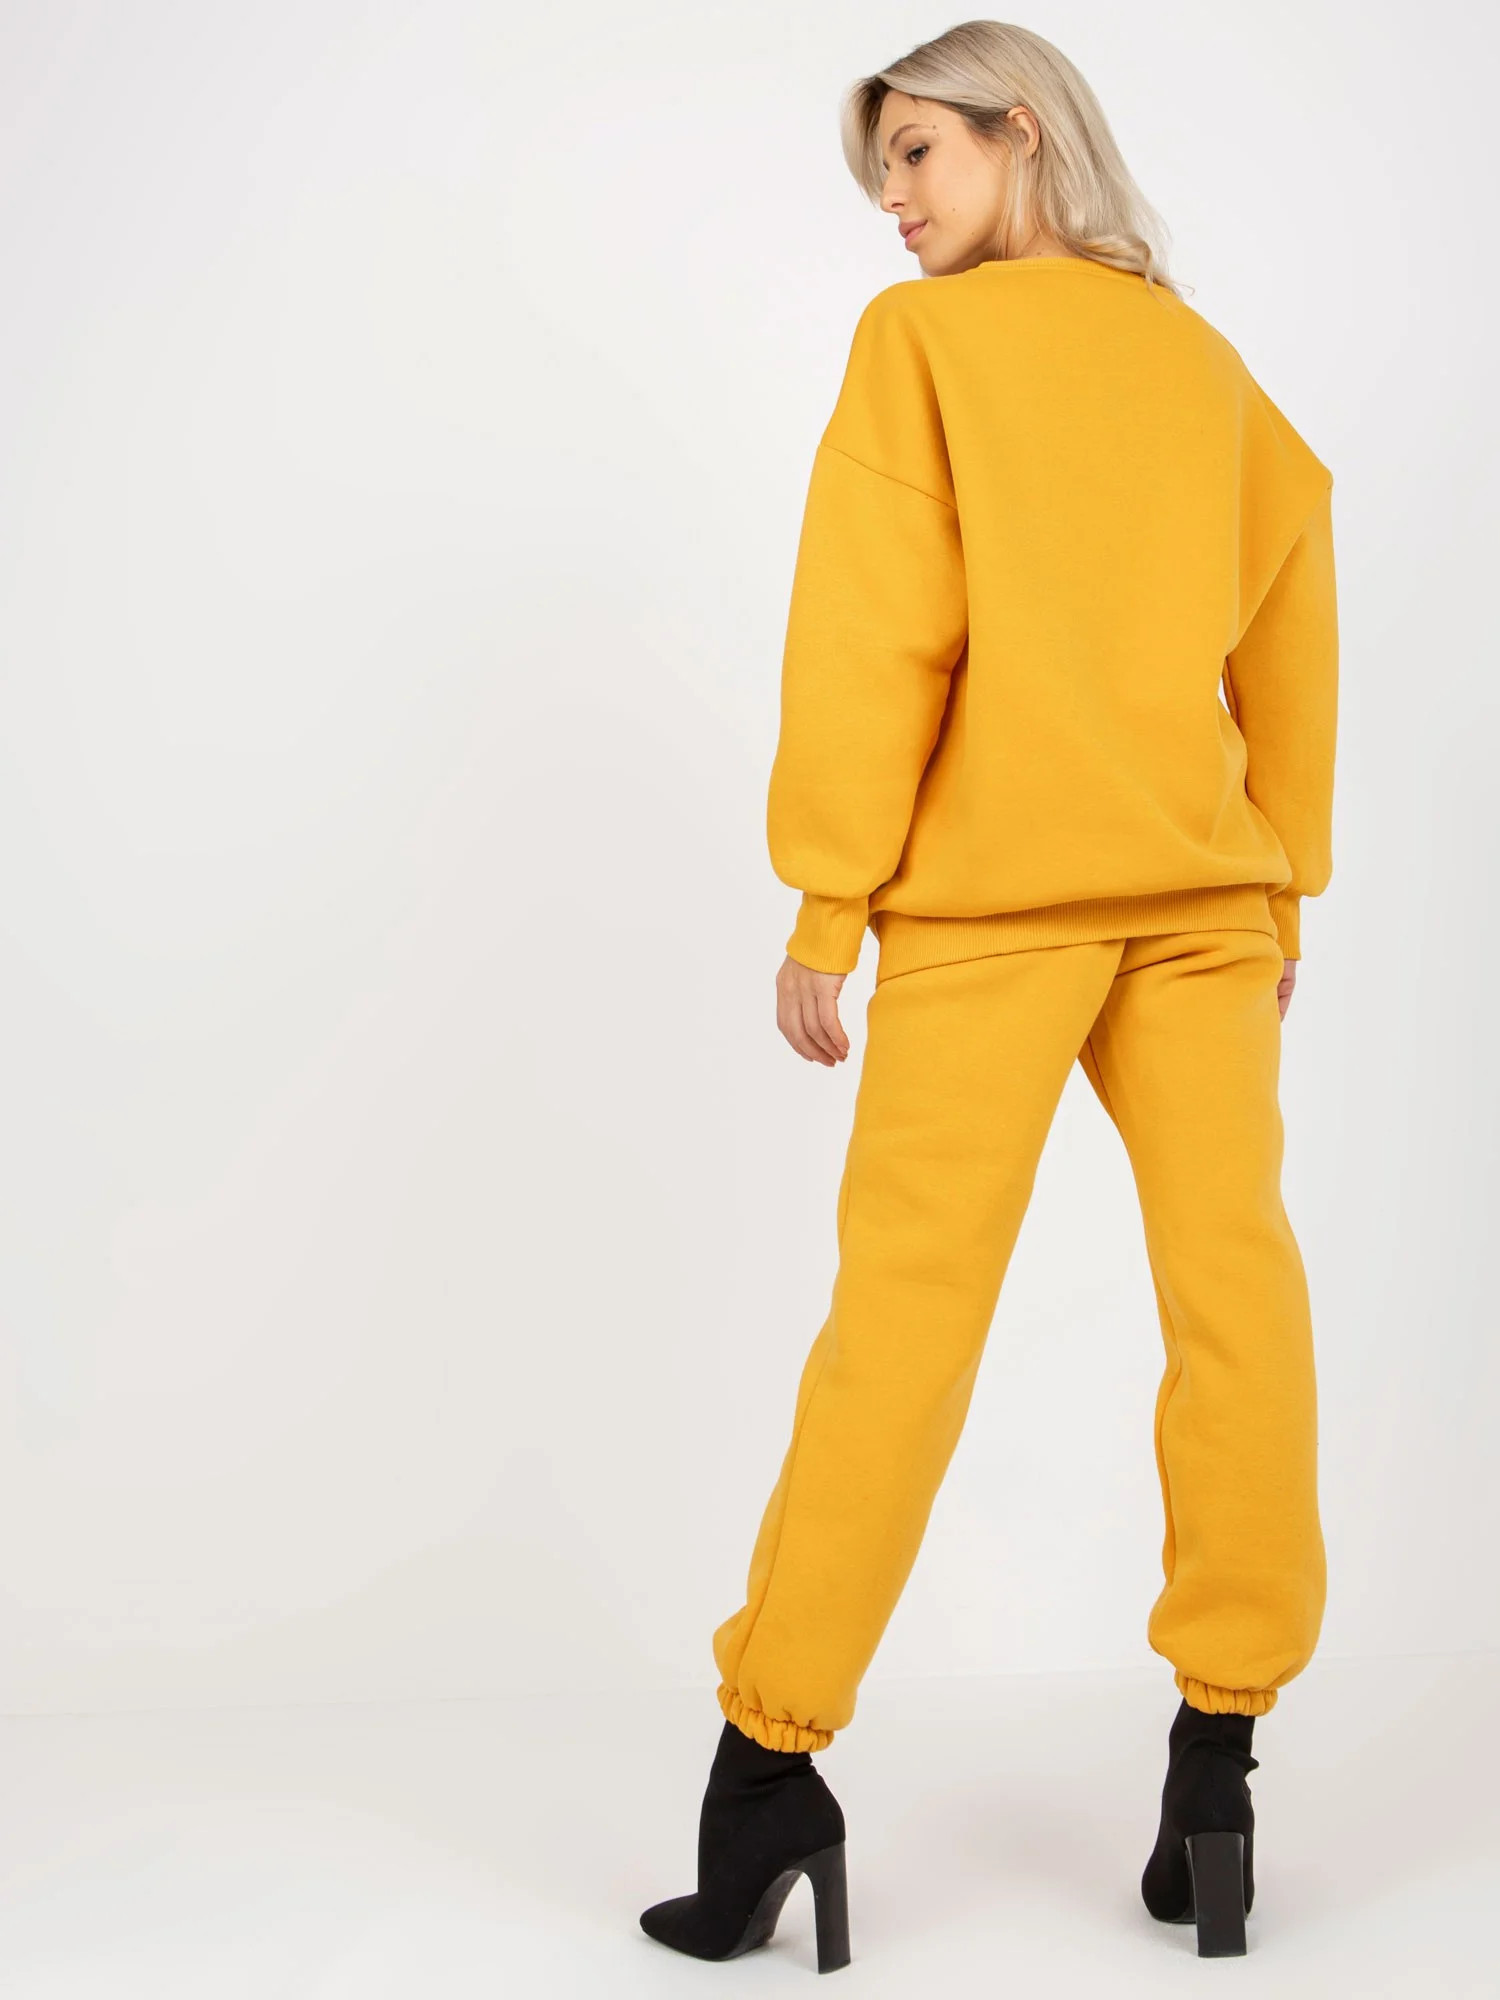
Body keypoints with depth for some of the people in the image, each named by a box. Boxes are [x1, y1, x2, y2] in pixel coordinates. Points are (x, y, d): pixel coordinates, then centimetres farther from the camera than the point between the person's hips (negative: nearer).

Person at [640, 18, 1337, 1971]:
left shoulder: (923, 338, 3)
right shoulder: (1206, 361, 16)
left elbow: (875, 628, -5)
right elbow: (1293, 628, 13)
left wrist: (827, 898, -3)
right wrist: (1281, 890, 16)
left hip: (985, 893, -3)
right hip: (1204, 893, 4)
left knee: (904, 1304, -3)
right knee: (1232, 1286, 3)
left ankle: (773, 1752, 1)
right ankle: (1219, 1752, 4)